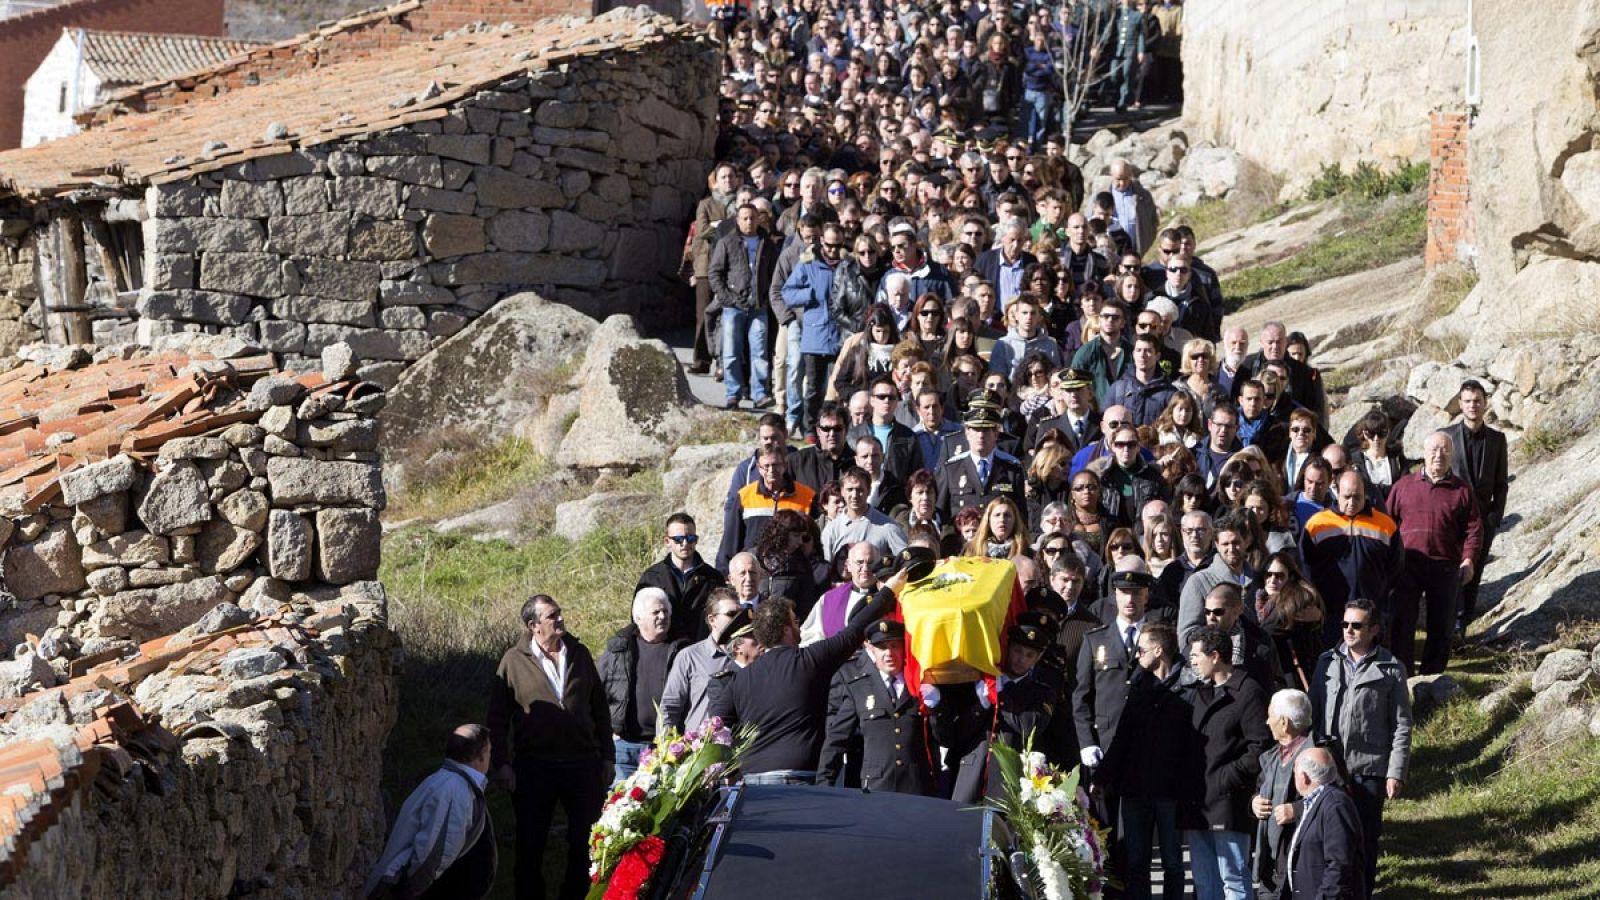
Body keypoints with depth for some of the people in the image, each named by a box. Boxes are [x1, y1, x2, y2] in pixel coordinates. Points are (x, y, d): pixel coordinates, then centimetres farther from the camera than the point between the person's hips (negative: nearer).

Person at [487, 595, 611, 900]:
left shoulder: (579, 654, 7)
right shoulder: (515, 660, -2)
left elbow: (600, 707, 12)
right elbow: (498, 717, 0)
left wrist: (607, 757, 9)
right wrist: (501, 763, -6)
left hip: (582, 762, 3)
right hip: (534, 766, -3)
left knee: (585, 841, 8)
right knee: (530, 843, 6)